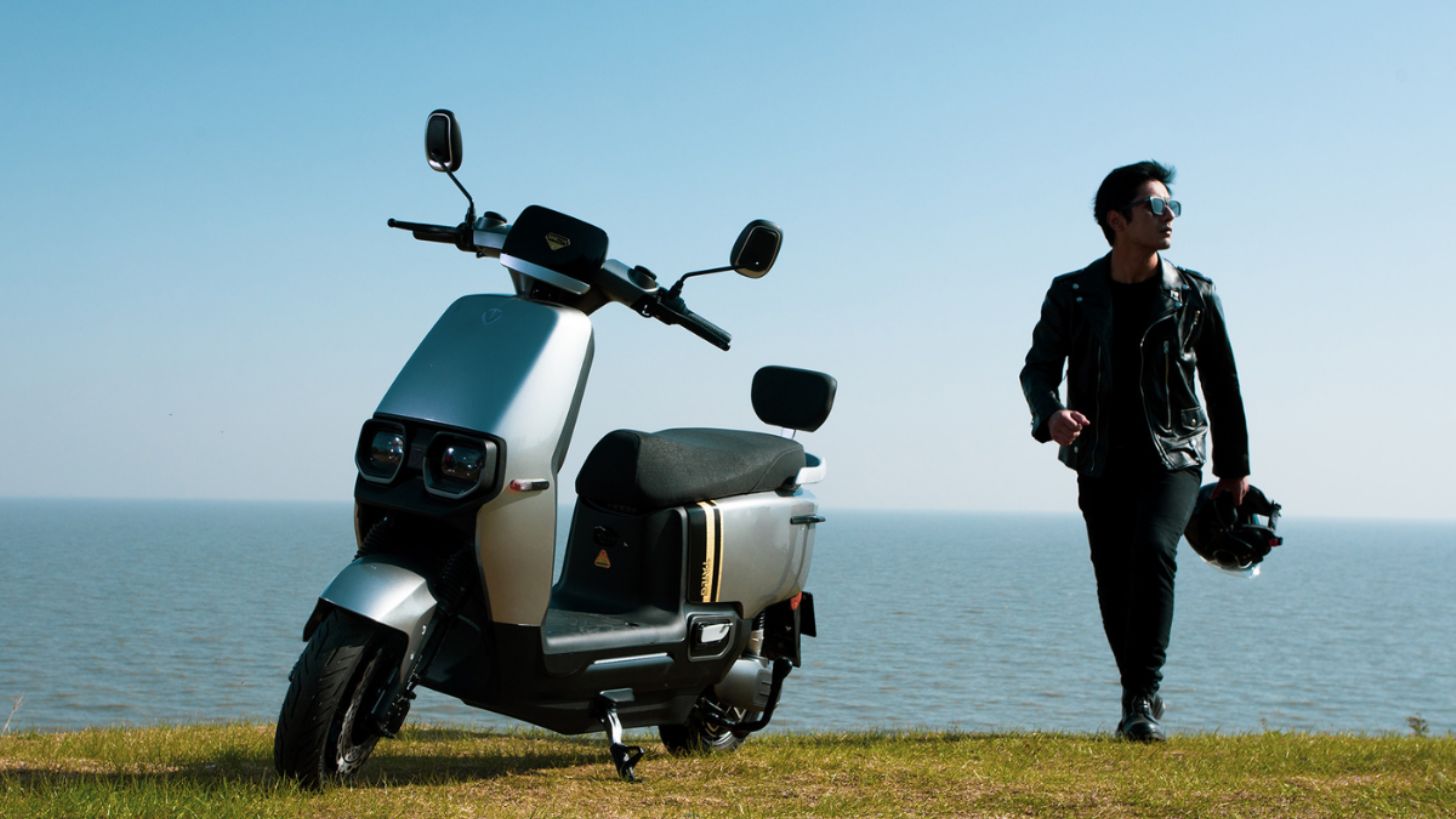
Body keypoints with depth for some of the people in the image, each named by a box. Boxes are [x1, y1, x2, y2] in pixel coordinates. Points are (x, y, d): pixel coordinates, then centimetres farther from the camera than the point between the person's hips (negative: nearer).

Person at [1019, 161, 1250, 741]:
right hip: (1100, 461, 2)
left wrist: (1234, 467, 14)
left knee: (1153, 551, -25)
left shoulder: (1194, 295, 2)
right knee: (1114, 585, 3)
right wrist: (1050, 414, -25)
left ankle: (1143, 697, -17)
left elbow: (1222, 384, 11)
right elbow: (1038, 366, -1)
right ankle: (1141, 700, 22)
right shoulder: (1072, 295, 1)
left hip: (1173, 457, -1)